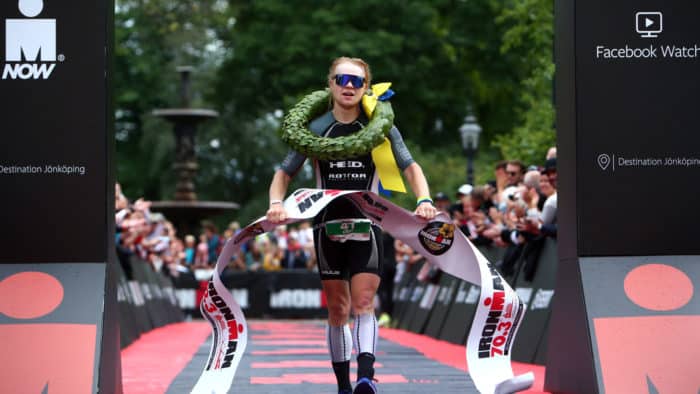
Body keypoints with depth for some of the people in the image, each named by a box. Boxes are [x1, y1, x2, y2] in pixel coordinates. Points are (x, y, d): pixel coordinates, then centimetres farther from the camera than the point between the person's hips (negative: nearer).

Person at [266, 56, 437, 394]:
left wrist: (423, 200, -15)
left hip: (366, 226, -1)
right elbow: (284, 173, 5)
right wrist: (276, 203, -16)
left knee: (363, 303, -15)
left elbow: (410, 167, 4)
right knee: (337, 310, 6)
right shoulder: (315, 129, 1)